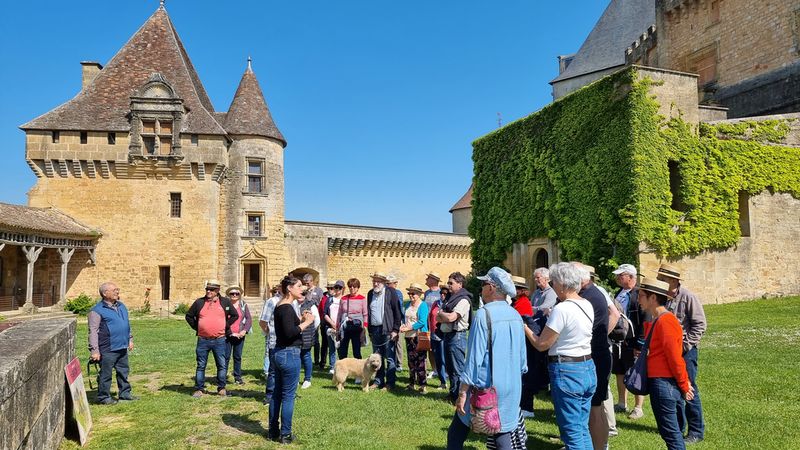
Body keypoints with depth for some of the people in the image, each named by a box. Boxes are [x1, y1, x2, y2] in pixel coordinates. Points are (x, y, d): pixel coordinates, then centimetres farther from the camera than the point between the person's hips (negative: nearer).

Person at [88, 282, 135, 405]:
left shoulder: (121, 306, 13)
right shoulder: (97, 310, -11)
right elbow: (93, 331, -13)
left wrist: (130, 339, 22)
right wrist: (94, 350, -16)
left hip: (122, 348, 7)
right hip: (108, 350, -7)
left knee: (124, 371, 15)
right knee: (105, 374, 3)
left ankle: (124, 393, 26)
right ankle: (104, 397, 16)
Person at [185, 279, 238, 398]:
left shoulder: (225, 302, 3)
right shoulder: (199, 302, 5)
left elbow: (235, 315, 12)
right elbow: (189, 316, 14)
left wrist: (226, 326, 4)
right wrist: (196, 327, 5)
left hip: (219, 340, 0)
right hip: (203, 340, 1)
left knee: (222, 365, 3)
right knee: (201, 366, 7)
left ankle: (221, 388, 15)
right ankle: (199, 389, 17)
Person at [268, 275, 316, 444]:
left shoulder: (280, 306, 11)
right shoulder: (287, 308, -18)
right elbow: (289, 333, -26)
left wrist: (302, 320, 5)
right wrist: (306, 322, -17)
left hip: (279, 353, 10)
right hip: (289, 354, -10)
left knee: (277, 394, 16)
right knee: (288, 396, 1)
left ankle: (273, 431, 26)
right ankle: (285, 434, 10)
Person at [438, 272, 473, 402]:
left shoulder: (463, 300, -13)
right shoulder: (451, 298, 15)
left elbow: (450, 318, -23)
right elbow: (438, 318, 12)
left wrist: (441, 314, -3)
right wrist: (446, 317, -9)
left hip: (457, 336, -10)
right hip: (447, 335, 10)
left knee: (457, 369, -2)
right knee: (449, 367, 18)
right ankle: (453, 394, 30)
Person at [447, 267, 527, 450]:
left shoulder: (483, 314, -17)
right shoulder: (516, 316, 4)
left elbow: (475, 357, -17)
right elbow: (522, 357, 12)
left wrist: (462, 393, -11)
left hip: (485, 388, -6)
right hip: (510, 390, 6)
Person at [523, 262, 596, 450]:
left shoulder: (561, 309, -19)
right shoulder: (587, 305, 6)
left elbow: (541, 344, -13)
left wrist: (525, 328, 1)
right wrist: (552, 317, 18)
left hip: (567, 372, -8)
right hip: (588, 368, 8)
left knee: (572, 432, 2)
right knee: (583, 428, 19)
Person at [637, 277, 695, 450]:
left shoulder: (665, 321, -16)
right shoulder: (655, 322, 15)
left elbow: (675, 356, -17)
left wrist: (684, 385, -12)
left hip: (664, 383, -10)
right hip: (657, 382, 10)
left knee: (669, 430, -2)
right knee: (672, 429, 16)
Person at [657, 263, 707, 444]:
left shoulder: (688, 297, -13)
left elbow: (700, 324, -13)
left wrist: (686, 345, -14)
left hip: (685, 351, -6)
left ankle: (696, 431, 14)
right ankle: (677, 426, 28)